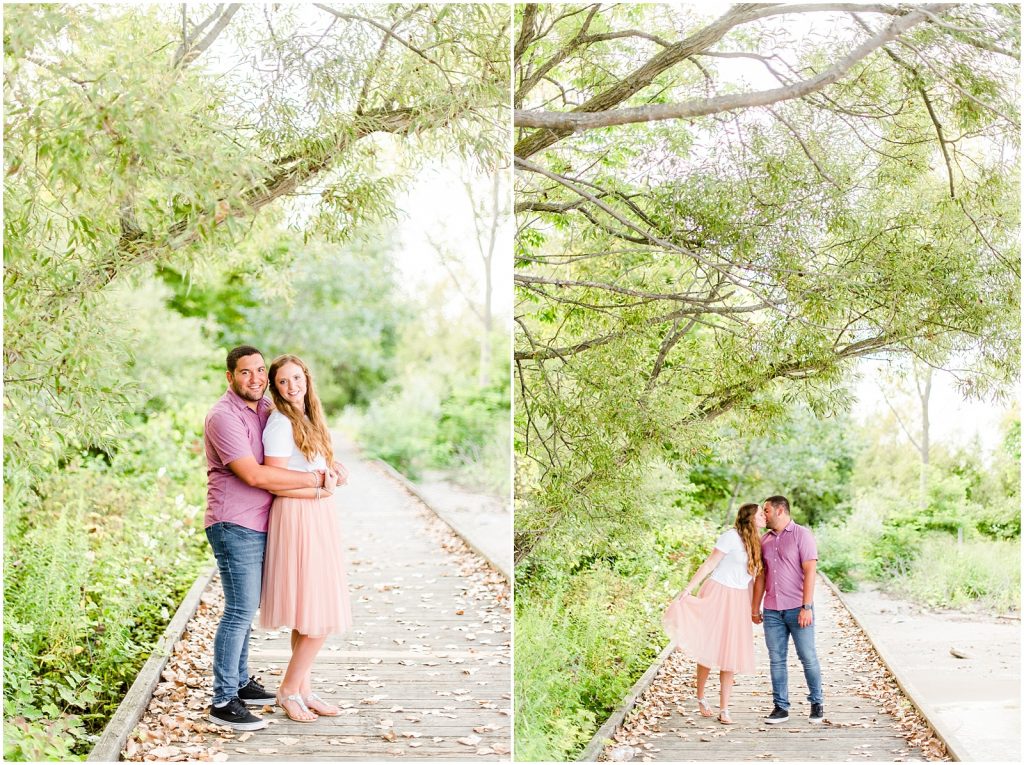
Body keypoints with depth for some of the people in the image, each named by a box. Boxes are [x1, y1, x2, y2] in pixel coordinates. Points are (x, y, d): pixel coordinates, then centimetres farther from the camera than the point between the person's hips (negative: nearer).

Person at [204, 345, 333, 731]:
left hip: (259, 526, 9)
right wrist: (317, 479, -19)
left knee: (245, 609, 16)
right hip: (235, 526, -9)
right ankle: (223, 702, -5)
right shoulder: (224, 417, -15)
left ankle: (239, 681, 28)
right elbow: (254, 475, -24)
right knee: (240, 611, -9)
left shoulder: (266, 409, 12)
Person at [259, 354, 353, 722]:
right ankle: (288, 690, 5)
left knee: (309, 615, 12)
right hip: (297, 517, -9)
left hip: (318, 516, 9)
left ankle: (303, 689, 19)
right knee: (318, 617, -7)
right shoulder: (280, 423, -12)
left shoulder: (309, 419, 15)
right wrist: (319, 488, -13)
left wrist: (329, 474, 2)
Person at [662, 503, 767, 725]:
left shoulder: (756, 542, 10)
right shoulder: (732, 536, -11)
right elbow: (709, 564, -11)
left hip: (739, 600, 6)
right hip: (718, 594, -6)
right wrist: (688, 589, -16)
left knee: (731, 654, 2)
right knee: (709, 648, -2)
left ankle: (724, 709, 5)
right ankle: (701, 698, 17)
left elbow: (755, 573, 14)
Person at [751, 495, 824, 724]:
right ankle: (780, 707, 11)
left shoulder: (802, 535, -5)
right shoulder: (764, 540, 12)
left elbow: (810, 571, -11)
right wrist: (755, 608, 14)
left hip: (798, 609, -5)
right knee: (776, 660, 5)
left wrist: (807, 607, -17)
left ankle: (817, 702, 17)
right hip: (772, 611, 5)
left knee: (808, 657, 2)